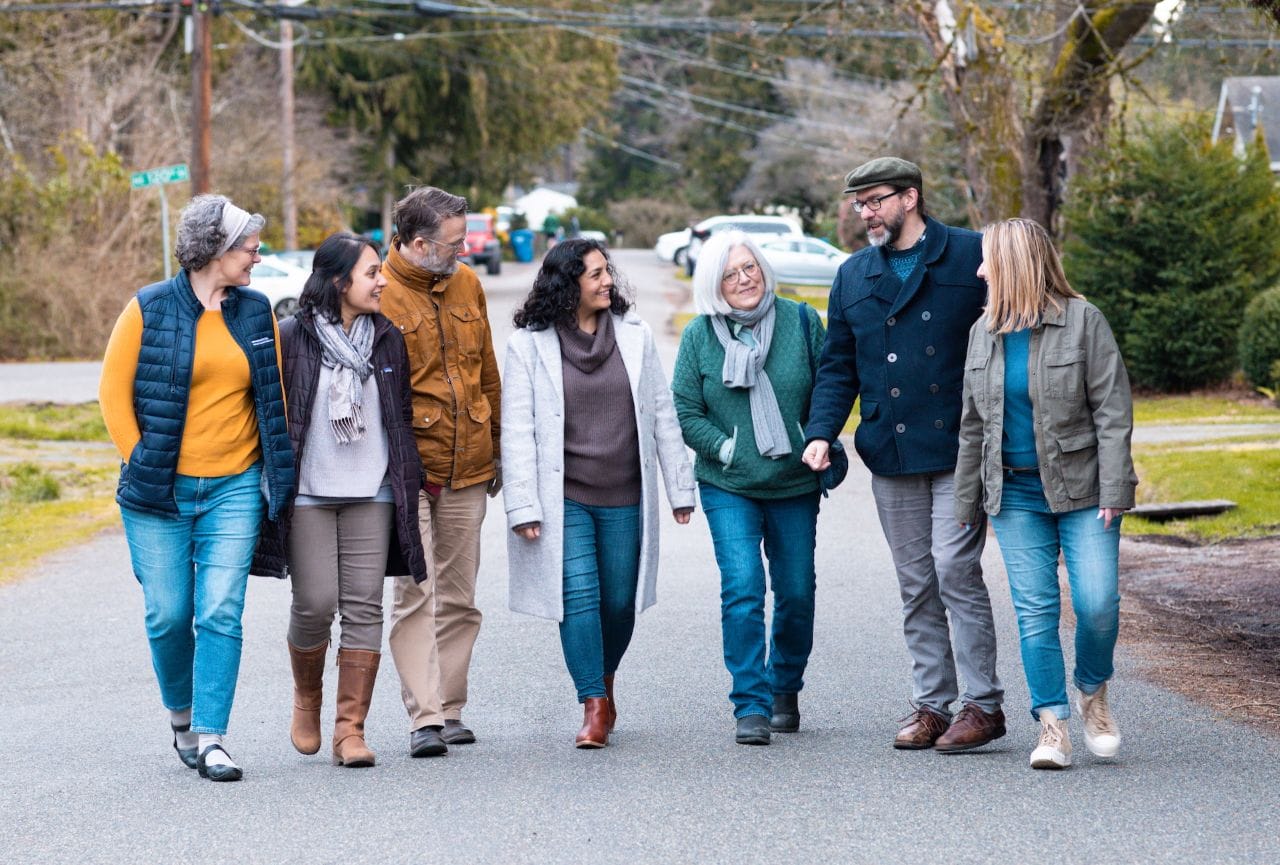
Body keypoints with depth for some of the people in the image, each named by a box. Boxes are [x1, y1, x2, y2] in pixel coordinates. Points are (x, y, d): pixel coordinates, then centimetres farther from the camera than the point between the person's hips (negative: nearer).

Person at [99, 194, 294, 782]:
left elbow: (276, 396, 14)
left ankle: (210, 739, -4)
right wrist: (139, 463, -5)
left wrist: (277, 473, 7)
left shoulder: (256, 313, 7)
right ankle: (182, 717, 26)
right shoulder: (149, 310, -3)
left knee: (221, 614, -7)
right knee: (169, 614, 3)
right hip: (161, 492, -2)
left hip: (234, 490, 2)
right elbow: (114, 391, -1)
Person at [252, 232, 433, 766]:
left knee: (364, 606, -3)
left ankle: (351, 731, 0)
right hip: (308, 494, -3)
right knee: (315, 603, -6)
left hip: (372, 494, 3)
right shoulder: (292, 337, -3)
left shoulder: (388, 339, 9)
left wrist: (409, 482, 12)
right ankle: (306, 697, 24)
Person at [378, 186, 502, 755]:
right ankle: (424, 717, -9)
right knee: (416, 592, -9)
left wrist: (497, 450, 18)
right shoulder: (379, 293, -10)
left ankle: (451, 709, 18)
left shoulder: (466, 284, 8)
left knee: (459, 596, 10)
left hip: (467, 470, 6)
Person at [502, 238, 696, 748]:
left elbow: (662, 414, 10)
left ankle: (604, 682, 32)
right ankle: (594, 706, -6)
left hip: (624, 499, 3)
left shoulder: (634, 335, 6)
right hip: (563, 499, -3)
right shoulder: (530, 344, -3)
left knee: (620, 601, 8)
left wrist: (679, 488, 9)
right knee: (579, 596, -11)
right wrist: (523, 507, -10)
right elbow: (517, 431, -4)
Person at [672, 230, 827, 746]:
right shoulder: (699, 335, -1)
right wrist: (726, 449, -9)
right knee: (742, 588, -14)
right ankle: (751, 705, -10)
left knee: (796, 592, 8)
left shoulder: (800, 321, 0)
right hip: (729, 488, -1)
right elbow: (685, 411, 1)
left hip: (794, 485, 1)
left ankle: (785, 688, 31)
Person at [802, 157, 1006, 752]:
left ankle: (983, 703, -2)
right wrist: (822, 432, 0)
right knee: (916, 584, 8)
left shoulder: (971, 257, -1)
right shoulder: (853, 276, 14)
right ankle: (931, 703, 14)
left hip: (960, 450, -5)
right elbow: (837, 366, 16)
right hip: (891, 457, 5)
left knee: (955, 569, -10)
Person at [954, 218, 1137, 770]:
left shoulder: (1082, 321, -6)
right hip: (1016, 493, 4)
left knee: (1098, 603, -10)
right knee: (1034, 609, -1)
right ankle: (1052, 724, 2)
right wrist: (966, 502, 13)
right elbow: (973, 425, 16)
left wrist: (1114, 492, -13)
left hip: (1080, 490, -4)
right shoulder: (984, 332, 10)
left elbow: (1112, 411, -7)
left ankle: (1093, 693, 16)